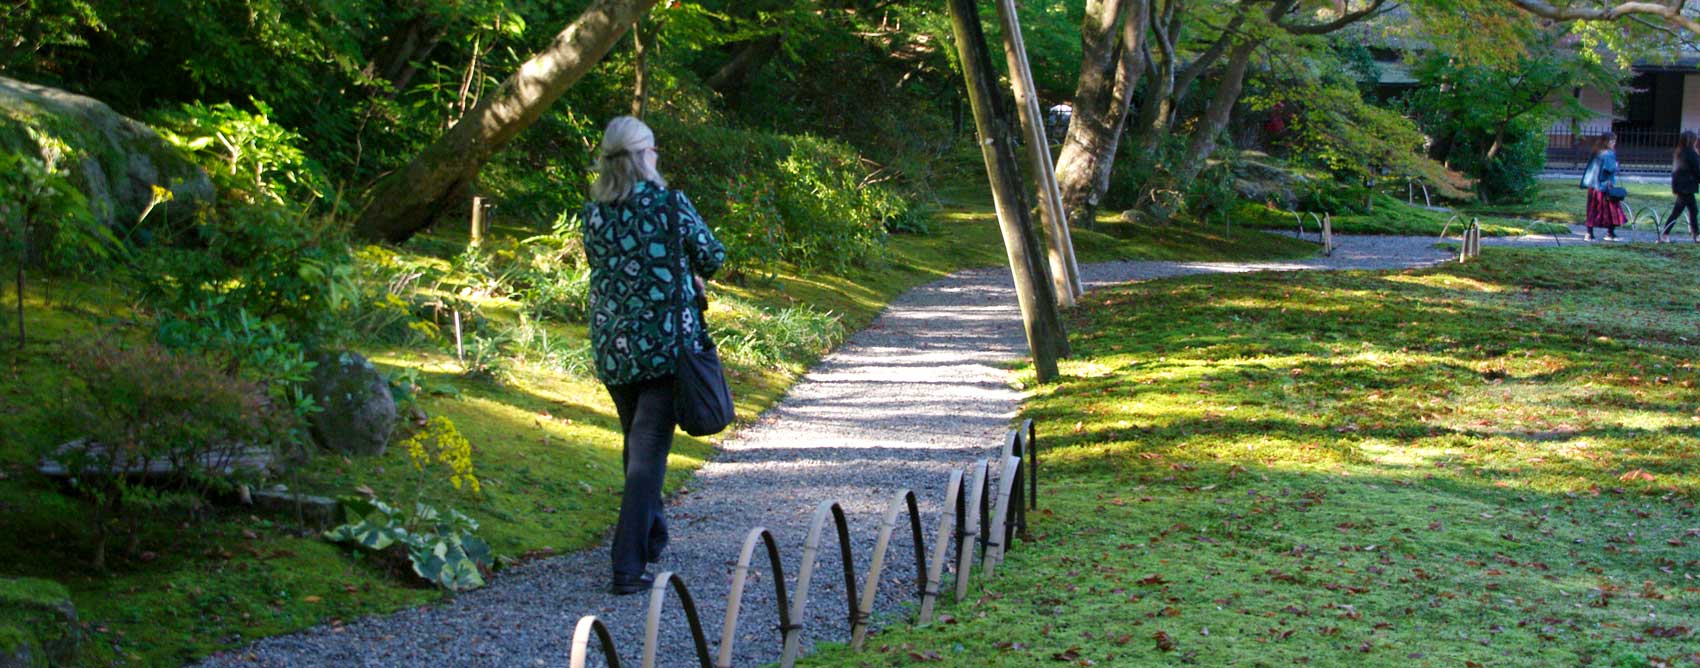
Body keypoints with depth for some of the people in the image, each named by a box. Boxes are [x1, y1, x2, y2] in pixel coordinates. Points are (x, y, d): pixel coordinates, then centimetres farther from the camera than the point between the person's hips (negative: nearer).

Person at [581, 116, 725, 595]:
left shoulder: (592, 214, 0)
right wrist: (688, 272, 22)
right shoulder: (670, 205, -10)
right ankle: (628, 565, -10)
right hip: (668, 342, -4)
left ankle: (652, 538, 37)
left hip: (612, 348, 4)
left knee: (635, 443, 22)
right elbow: (712, 256, 0)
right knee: (649, 451, -4)